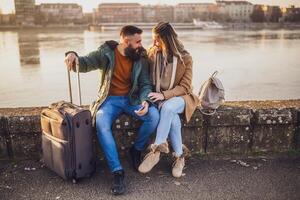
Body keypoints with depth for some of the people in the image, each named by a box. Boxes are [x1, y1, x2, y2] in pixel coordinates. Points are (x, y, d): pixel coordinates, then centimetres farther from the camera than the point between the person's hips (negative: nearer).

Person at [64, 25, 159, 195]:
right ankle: (117, 171, -26)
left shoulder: (141, 58, 1)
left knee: (154, 115, -25)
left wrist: (145, 101, -23)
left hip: (132, 98, 2)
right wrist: (73, 55, -30)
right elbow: (84, 65, -5)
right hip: (110, 99, -1)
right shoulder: (106, 52, -4)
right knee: (101, 123, -32)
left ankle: (136, 150, 2)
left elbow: (145, 84, -1)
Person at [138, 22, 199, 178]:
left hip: (179, 96, -1)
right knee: (173, 117, -31)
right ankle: (179, 157, -18)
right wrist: (156, 95, -8)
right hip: (158, 98, 2)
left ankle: (156, 150, -30)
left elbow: (184, 86, -8)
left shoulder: (185, 58, -6)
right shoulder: (152, 54, 3)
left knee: (167, 108, -37)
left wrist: (164, 95, -22)